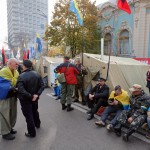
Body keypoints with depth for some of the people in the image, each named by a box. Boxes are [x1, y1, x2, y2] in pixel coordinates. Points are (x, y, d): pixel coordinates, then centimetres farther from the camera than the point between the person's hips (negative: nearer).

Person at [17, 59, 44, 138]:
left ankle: (32, 133, 18)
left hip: (25, 99, -6)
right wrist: (37, 94, -13)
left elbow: (21, 90, -32)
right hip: (35, 98, 6)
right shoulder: (37, 74, -4)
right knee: (35, 111, 28)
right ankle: (37, 124, 50)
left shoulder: (21, 76, -23)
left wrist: (30, 96, -24)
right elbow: (42, 86, -6)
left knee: (28, 115, 7)